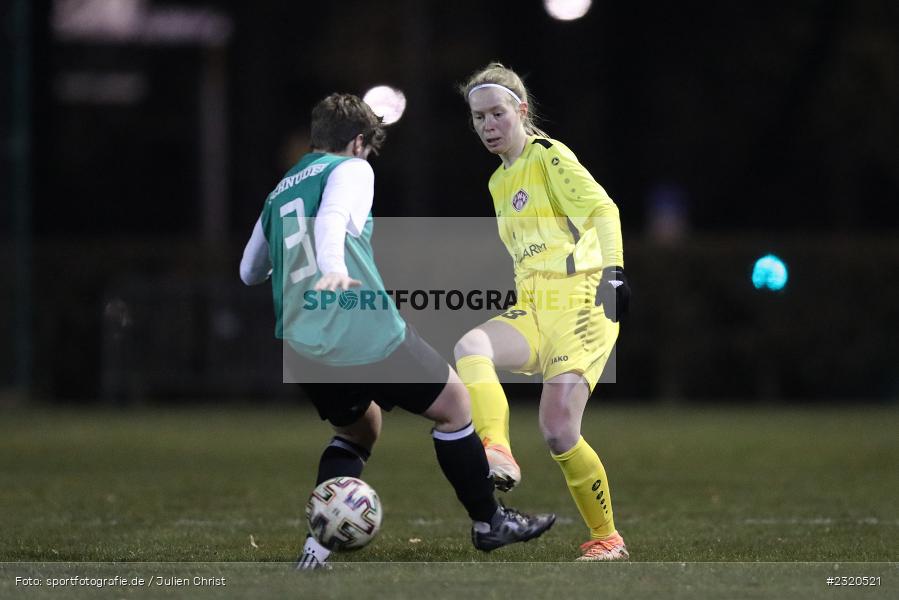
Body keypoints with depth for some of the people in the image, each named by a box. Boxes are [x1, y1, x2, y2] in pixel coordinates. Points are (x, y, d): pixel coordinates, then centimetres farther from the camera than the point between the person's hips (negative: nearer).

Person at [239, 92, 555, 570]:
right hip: (366, 332, -7)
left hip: (301, 346, 7)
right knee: (455, 404, 11)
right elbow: (332, 216, -21)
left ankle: (318, 543, 7)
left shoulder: (278, 193, 22)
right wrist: (332, 269, -39)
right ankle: (488, 523, 19)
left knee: (357, 429, 26)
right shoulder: (351, 168, 2)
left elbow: (249, 272, 29)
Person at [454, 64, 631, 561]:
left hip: (579, 306, -7)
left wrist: (613, 269, -28)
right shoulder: (499, 182, 21)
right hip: (532, 312, 7)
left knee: (558, 430, -17)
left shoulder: (548, 156, -3)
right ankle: (498, 456, -41)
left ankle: (607, 538, 0)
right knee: (471, 346, -26)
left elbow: (602, 209, -15)